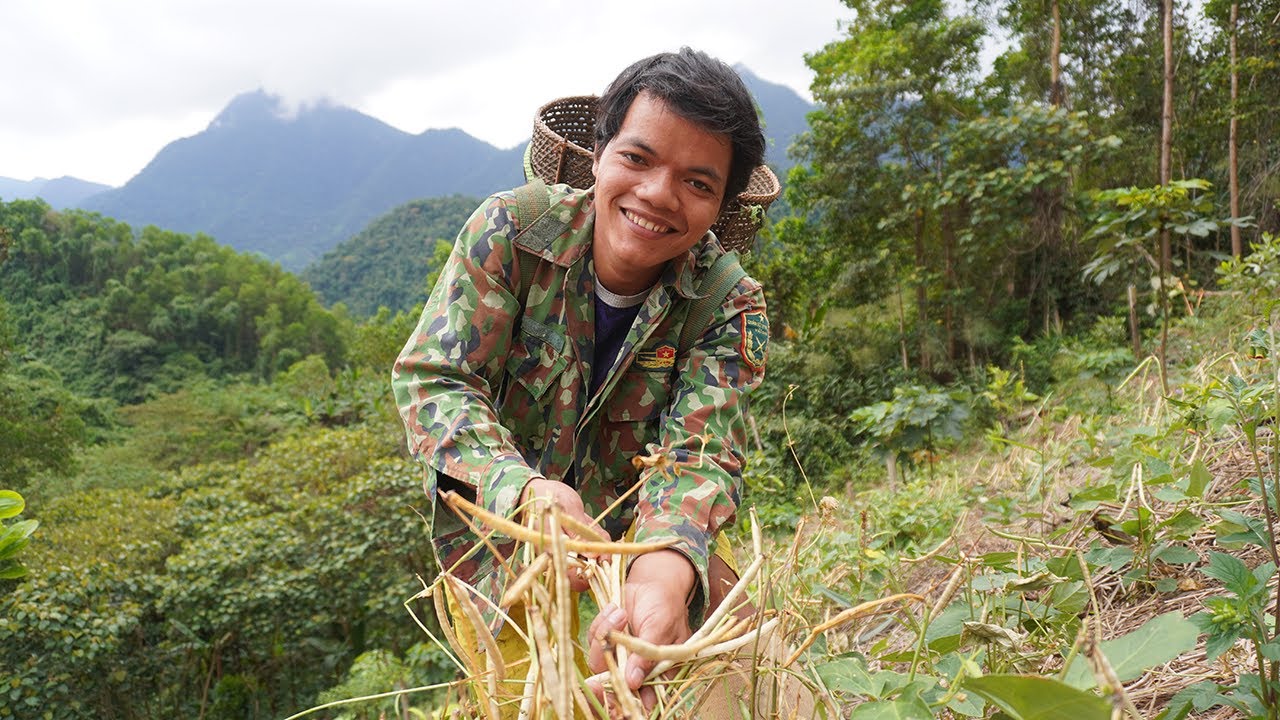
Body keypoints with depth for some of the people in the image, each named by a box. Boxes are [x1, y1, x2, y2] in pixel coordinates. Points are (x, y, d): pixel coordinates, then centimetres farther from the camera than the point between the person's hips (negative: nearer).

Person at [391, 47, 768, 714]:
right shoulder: (511, 230, -19)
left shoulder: (730, 308, -16)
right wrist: (523, 488, -42)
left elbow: (698, 455, -26)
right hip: (497, 517, -1)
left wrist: (666, 571, -50)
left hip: (629, 531, 1)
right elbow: (432, 376, -22)